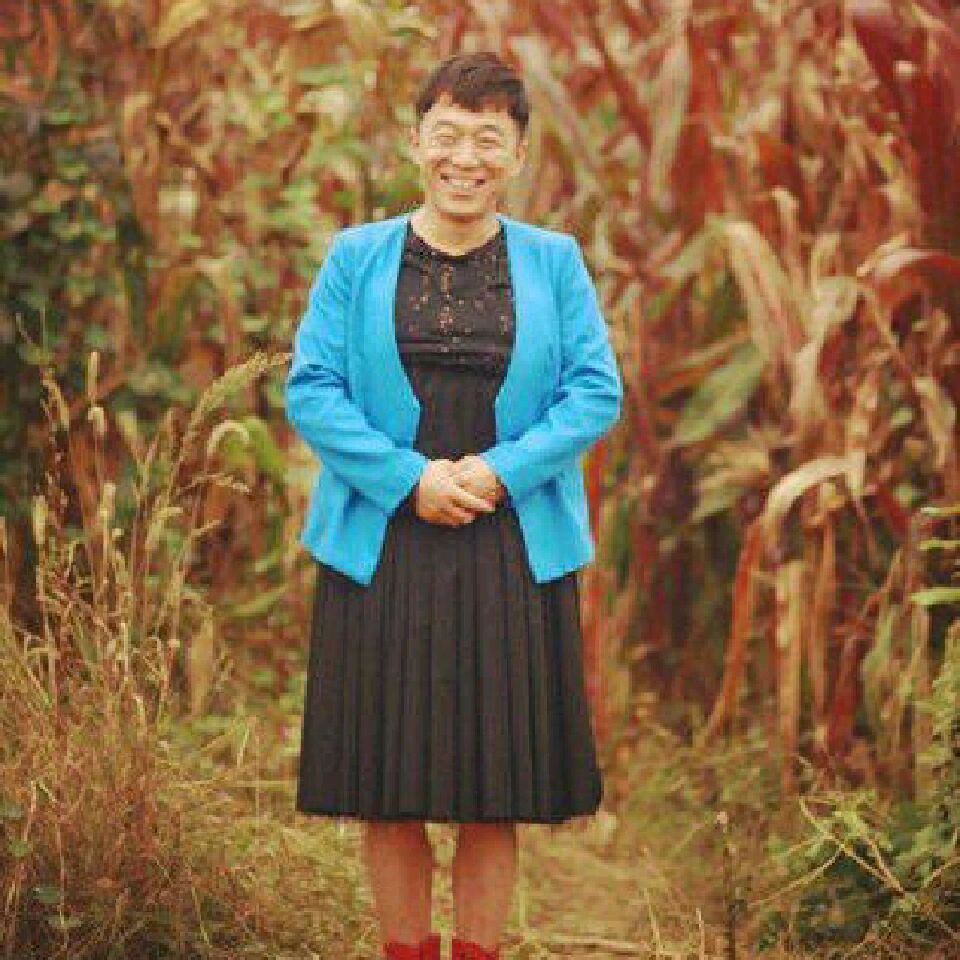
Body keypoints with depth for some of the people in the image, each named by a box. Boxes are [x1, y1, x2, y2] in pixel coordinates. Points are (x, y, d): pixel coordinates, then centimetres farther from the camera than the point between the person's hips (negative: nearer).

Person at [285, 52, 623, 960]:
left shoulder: (554, 261, 6)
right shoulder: (355, 257, 4)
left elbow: (596, 391, 1)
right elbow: (310, 387, -1)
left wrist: (501, 471, -13)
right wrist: (409, 478, -12)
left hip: (513, 558, 0)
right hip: (381, 550, 0)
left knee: (495, 792, 4)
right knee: (387, 790, 3)